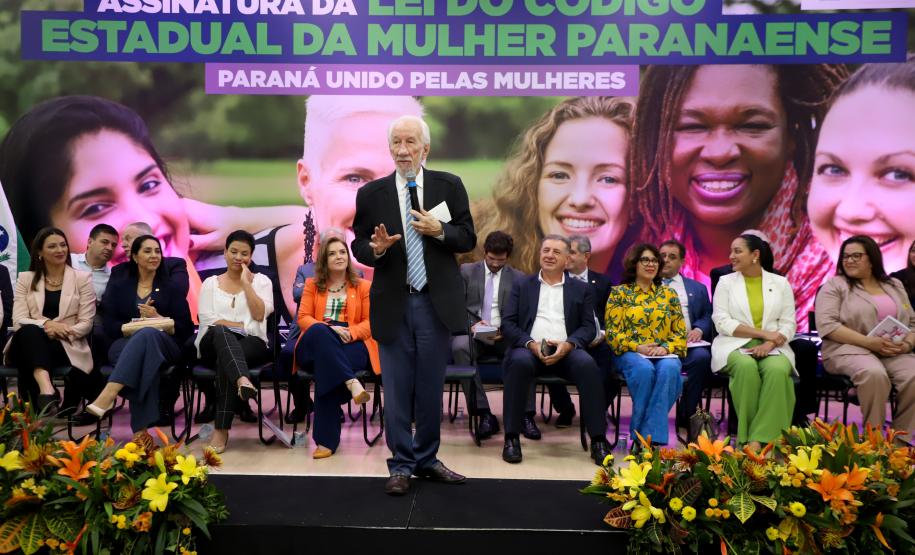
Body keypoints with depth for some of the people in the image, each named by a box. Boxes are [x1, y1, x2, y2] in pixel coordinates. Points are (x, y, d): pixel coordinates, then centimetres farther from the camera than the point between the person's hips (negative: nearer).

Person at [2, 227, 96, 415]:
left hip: (67, 347, -1)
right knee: (30, 331, -36)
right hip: (30, 344, 1)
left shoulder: (82, 278, 9)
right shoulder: (25, 279, 13)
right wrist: (46, 324, -21)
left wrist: (62, 332, -19)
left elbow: (86, 323, 1)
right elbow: (19, 321, 0)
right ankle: (46, 388, -55)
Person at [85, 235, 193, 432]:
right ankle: (141, 429, -52)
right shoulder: (118, 287, 22)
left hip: (164, 346, 0)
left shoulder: (171, 289, 21)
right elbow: (109, 326, 7)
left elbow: (186, 328, 9)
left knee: (147, 334, -38)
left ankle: (108, 395, -56)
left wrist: (158, 318, -8)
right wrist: (136, 326, -12)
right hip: (123, 346, 0)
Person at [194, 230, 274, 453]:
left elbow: (260, 315, -1)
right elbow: (207, 320, 3)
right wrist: (242, 326, -6)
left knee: (224, 358, -35)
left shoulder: (261, 281, 16)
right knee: (221, 332, -37)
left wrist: (246, 283, -2)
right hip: (214, 342, 1)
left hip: (251, 343, 0)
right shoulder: (210, 283, 18)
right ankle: (243, 381, -64)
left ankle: (222, 429, -38)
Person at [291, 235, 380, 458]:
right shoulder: (312, 284, 20)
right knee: (319, 332, -38)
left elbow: (370, 323, 5)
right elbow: (303, 318, 6)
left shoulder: (364, 286, 16)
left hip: (352, 346, -1)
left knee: (326, 364, -37)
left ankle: (326, 440, -37)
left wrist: (349, 332, -18)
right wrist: (329, 329, -15)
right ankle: (352, 383, -49)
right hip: (315, 345, 2)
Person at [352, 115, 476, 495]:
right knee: (397, 389, 4)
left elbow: (468, 239, 3)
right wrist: (376, 248, -17)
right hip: (393, 304, 0)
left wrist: (439, 230, -16)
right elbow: (359, 247, 5)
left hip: (436, 303, 1)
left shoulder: (449, 186, 3)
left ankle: (427, 460, 26)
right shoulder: (371, 194, 2)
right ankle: (401, 465, 17)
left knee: (431, 387, 10)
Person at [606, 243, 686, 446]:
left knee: (670, 369, -34)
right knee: (644, 369, -37)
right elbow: (612, 332, 1)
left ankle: (651, 434, -31)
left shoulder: (669, 294, 17)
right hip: (630, 353, -2)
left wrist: (666, 347, -9)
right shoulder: (619, 293, 10)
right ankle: (640, 435, -25)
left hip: (664, 354, 2)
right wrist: (637, 347, -13)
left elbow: (680, 332, 11)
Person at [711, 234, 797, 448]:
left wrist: (770, 343, -15)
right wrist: (763, 333, -11)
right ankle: (748, 435, -25)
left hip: (772, 347, 1)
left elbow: (789, 324, 5)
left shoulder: (780, 283, 12)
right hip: (735, 345, -1)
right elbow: (722, 323, -4)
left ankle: (760, 439, -32)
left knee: (778, 370, -34)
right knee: (746, 367, -36)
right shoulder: (726, 281, 8)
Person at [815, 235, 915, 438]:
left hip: (895, 353, 4)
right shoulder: (835, 285, 5)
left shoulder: (894, 285, 21)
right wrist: (869, 342, -16)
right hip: (849, 349, -4)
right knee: (874, 373, -37)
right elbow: (827, 325, -8)